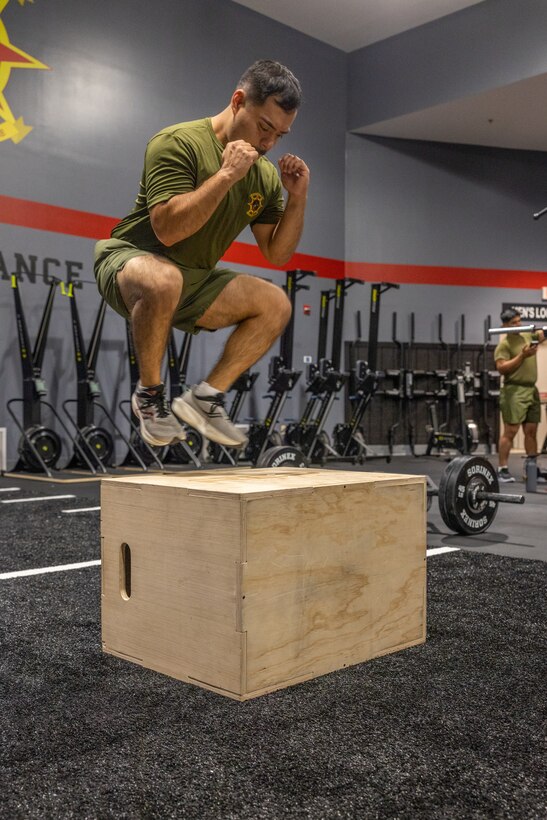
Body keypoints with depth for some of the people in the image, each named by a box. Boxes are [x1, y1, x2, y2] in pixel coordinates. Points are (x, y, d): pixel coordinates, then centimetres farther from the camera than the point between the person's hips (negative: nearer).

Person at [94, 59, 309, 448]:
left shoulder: (266, 174, 5)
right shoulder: (179, 142, -17)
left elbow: (277, 254, 6)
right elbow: (168, 229, -29)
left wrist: (298, 198, -7)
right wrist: (227, 174, -28)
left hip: (196, 281, 7)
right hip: (130, 260, -7)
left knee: (276, 304, -4)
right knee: (163, 280, -40)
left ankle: (205, 397, -3)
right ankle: (149, 395, -16)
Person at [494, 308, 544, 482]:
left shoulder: (529, 336, 14)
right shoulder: (504, 344, -7)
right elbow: (501, 368, -17)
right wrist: (522, 355, -20)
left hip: (532, 390, 7)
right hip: (515, 391, -7)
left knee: (531, 431, 9)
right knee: (510, 431, -7)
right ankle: (502, 469, -2)